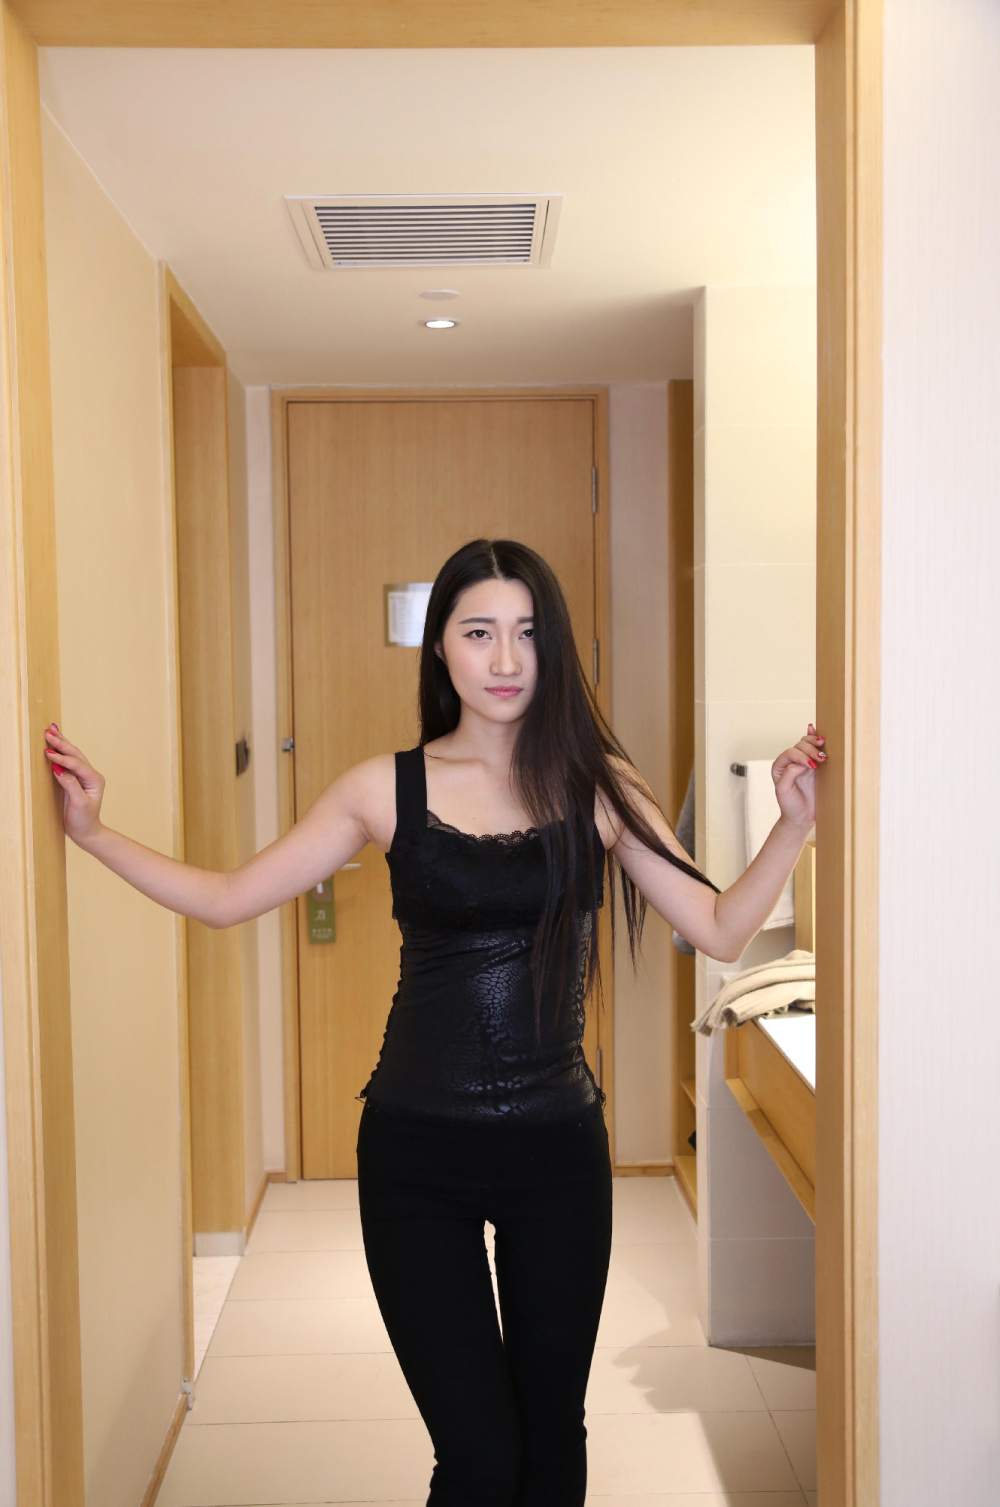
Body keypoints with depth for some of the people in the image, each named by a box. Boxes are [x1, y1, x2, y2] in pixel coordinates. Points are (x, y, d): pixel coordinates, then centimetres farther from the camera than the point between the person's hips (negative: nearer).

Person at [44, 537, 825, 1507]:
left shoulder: (596, 785, -2)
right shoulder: (388, 790, -2)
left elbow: (720, 930, -3)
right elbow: (226, 899, 3)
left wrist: (793, 823, -15)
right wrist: (92, 833, -3)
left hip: (557, 1145, 1)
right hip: (417, 1148, -1)